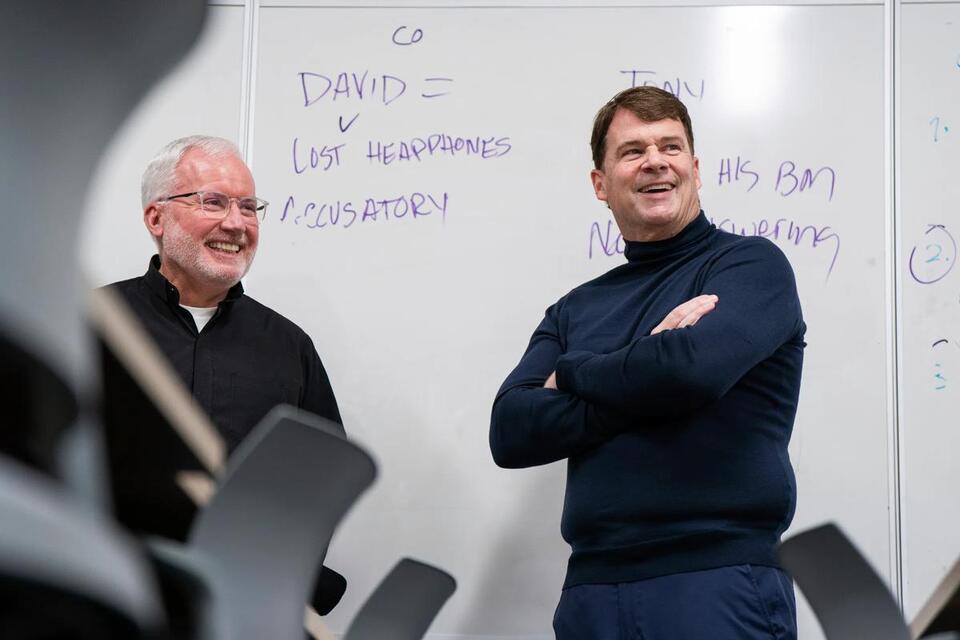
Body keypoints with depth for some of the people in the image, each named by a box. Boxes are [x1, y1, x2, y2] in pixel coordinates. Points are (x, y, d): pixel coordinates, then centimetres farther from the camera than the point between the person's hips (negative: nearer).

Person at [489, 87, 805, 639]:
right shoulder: (577, 309, 14)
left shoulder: (751, 264, 1)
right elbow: (510, 432, 0)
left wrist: (572, 374, -1)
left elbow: (694, 366, -19)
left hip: (718, 585, -4)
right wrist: (648, 365, -11)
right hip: (592, 589, 4)